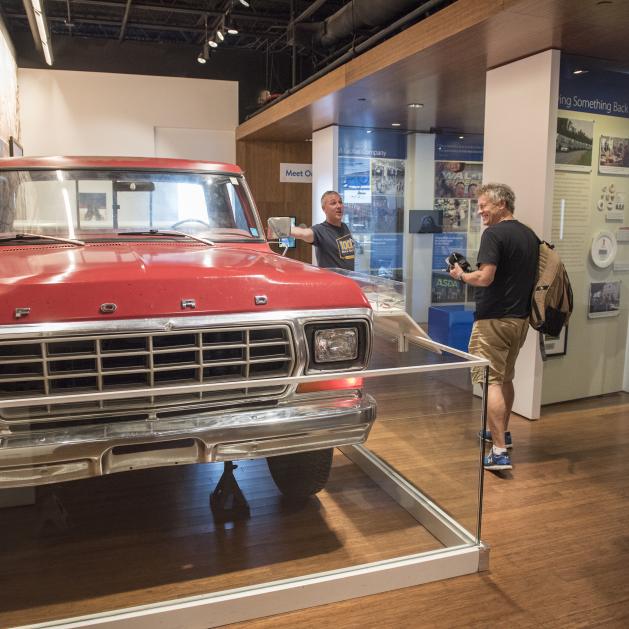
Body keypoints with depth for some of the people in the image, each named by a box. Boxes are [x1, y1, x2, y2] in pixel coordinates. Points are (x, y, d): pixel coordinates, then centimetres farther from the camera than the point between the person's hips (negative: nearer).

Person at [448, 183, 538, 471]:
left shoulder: (494, 234, -14)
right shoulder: (530, 235, 12)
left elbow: (485, 277, -22)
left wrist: (461, 275, -4)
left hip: (494, 319, -9)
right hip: (521, 317, 9)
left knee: (491, 381, -7)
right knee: (505, 378, 22)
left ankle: (499, 452, -10)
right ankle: (501, 432, 37)